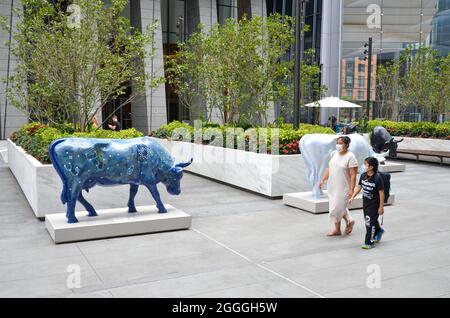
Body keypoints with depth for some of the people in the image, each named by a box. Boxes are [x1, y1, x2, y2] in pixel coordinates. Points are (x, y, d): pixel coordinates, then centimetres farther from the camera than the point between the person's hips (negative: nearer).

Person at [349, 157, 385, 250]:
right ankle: (378, 231, 51)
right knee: (370, 220, 21)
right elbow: (359, 187, 10)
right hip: (365, 202, 7)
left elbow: (381, 193, -17)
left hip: (374, 204, -7)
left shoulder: (377, 178, -21)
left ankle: (369, 242, 9)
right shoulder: (363, 176, -2)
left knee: (370, 222, -4)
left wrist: (381, 207, -15)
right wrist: (352, 197, 5)